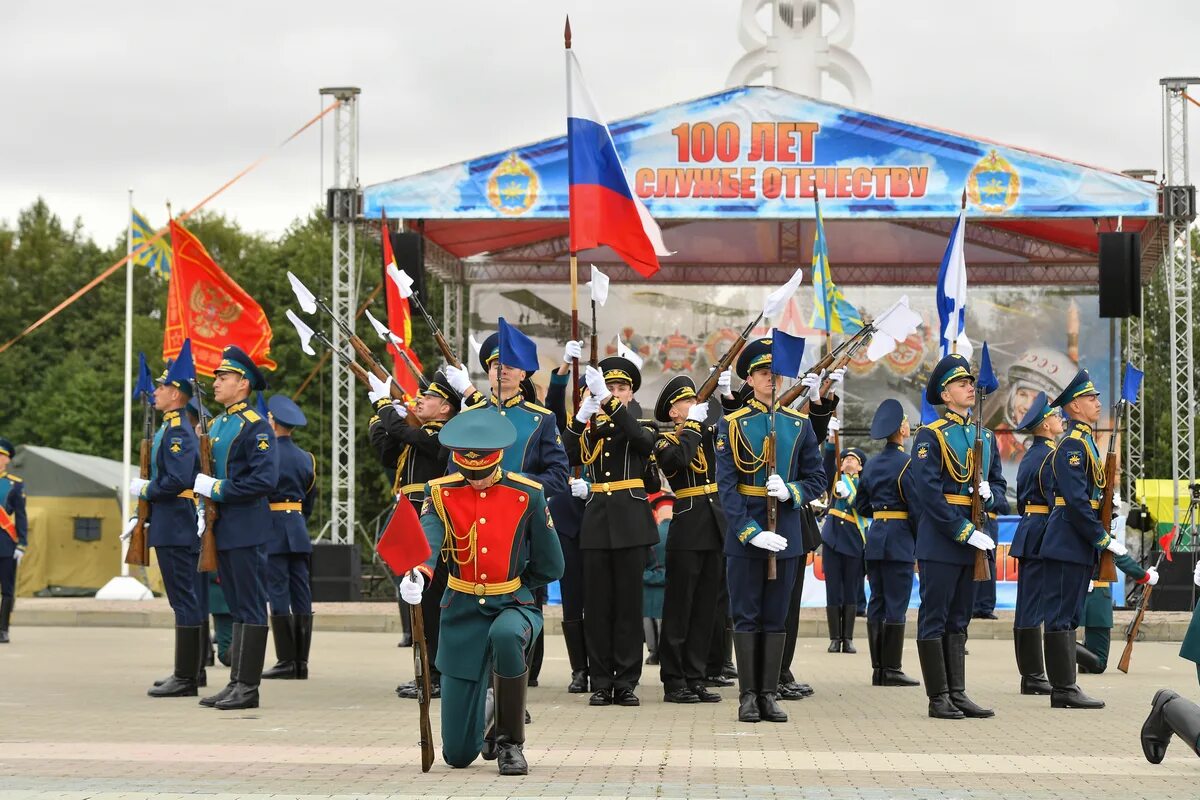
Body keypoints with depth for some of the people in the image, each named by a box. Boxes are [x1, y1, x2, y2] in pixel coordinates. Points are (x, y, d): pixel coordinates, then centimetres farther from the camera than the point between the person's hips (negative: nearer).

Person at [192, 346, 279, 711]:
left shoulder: (256, 426, -10)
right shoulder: (215, 425, 16)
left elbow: (264, 480, -19)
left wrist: (218, 489, -15)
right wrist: (204, 502, 6)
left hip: (247, 529, -9)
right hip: (222, 529, 9)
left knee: (250, 608, -5)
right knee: (236, 608, 12)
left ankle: (248, 687, -4)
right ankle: (236, 682, 15)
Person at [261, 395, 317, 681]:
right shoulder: (306, 458, 10)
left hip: (272, 528, -6)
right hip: (298, 530, 6)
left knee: (278, 595, -4)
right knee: (301, 596, 5)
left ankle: (286, 662, -6)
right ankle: (301, 662, 6)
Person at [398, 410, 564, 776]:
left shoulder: (527, 495, -6)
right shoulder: (440, 493, -4)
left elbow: (550, 567, 2)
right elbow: (427, 537, -25)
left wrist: (511, 585, 6)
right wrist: (417, 574, -44)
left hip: (514, 605, -1)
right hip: (462, 611, 1)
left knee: (506, 635, -42)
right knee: (458, 753, -2)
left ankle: (508, 741, -21)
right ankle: (481, 732, 40)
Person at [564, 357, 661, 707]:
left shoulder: (640, 428, 5)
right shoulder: (591, 428, 10)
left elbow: (644, 441, -21)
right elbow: (570, 456, -8)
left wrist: (609, 401, -28)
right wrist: (583, 414, -22)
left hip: (631, 523, -2)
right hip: (596, 521, 2)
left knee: (628, 602, 0)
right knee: (597, 604, 2)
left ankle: (626, 683, 4)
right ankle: (601, 683, 6)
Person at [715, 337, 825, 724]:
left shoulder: (799, 425, 8)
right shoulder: (732, 425, 0)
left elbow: (817, 480, 9)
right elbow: (726, 486, -6)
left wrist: (791, 491, -13)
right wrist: (750, 531, -17)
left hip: (786, 534, 3)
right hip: (744, 533, -2)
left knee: (776, 618, 6)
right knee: (747, 616, 1)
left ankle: (769, 694, 11)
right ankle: (748, 695, 6)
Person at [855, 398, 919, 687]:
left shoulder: (871, 465, 11)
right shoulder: (907, 463, -11)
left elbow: (861, 506, 16)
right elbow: (917, 507, -13)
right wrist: (922, 543, -5)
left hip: (875, 536, 7)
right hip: (900, 539, -7)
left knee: (877, 604, 8)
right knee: (896, 605, -5)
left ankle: (878, 668, 10)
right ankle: (891, 670, -4)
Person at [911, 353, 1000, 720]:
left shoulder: (985, 436, 14)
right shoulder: (931, 436, -7)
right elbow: (929, 493, -15)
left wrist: (989, 494, -4)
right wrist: (965, 532, -19)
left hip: (973, 538, 7)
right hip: (940, 540, -7)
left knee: (958, 621, 11)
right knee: (935, 620, -2)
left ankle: (957, 694, 14)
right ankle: (939, 699, 1)